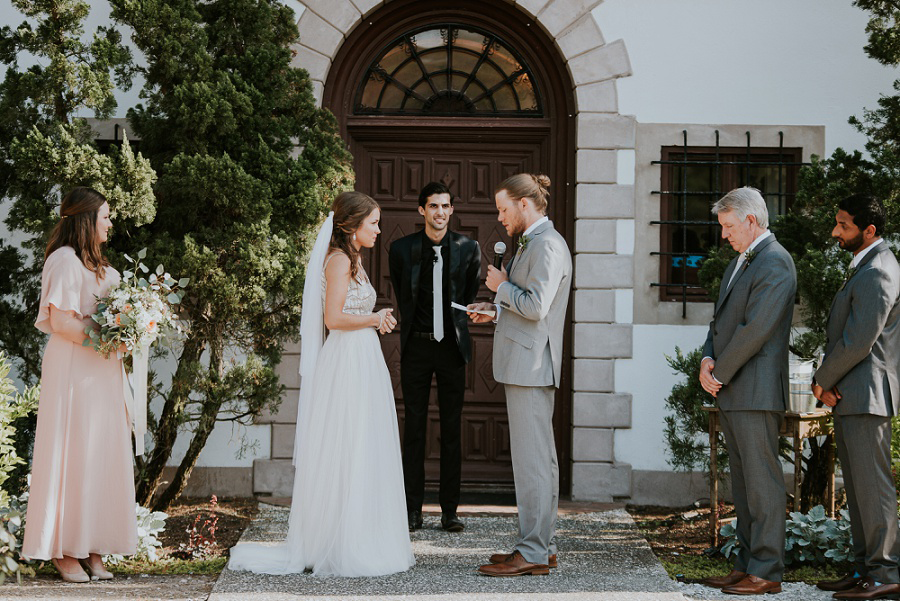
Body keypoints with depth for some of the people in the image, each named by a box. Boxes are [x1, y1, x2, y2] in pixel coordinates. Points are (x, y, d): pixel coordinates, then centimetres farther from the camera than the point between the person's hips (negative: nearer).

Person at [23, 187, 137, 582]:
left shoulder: (98, 263, 18)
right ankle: (65, 551, 0)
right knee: (74, 455, -6)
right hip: (74, 369, -9)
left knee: (101, 456, 6)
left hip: (101, 372, 9)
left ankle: (92, 550, 10)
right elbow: (60, 322, -17)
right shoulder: (65, 259, -10)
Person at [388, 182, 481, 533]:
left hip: (452, 346, 0)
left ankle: (450, 511, 8)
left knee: (452, 430, 3)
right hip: (416, 347, 0)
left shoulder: (468, 248, 1)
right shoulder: (402, 249, 0)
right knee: (414, 429, 2)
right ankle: (413, 511, 7)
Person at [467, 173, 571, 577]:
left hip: (530, 366, -11)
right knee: (539, 459, 13)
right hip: (527, 366, 11)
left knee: (531, 461, -8)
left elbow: (536, 306, -23)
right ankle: (543, 546, 19)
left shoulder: (547, 245, -15)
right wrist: (497, 310, 14)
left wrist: (502, 286, -8)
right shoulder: (533, 243, 18)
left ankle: (533, 554, -5)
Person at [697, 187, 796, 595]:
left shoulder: (775, 263, -12)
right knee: (743, 482, 12)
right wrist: (707, 360, 2)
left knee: (762, 482, -6)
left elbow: (756, 328, -18)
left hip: (756, 392, -10)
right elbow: (721, 319, 21)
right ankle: (747, 564, 18)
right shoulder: (738, 262, 20)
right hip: (730, 393, 10)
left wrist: (719, 373, -11)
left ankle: (766, 571, -3)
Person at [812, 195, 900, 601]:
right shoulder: (862, 268, 18)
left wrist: (823, 381, -7)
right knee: (857, 486, 13)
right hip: (849, 397, 11)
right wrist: (827, 381, 4)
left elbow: (858, 342, -21)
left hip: (866, 395, -11)